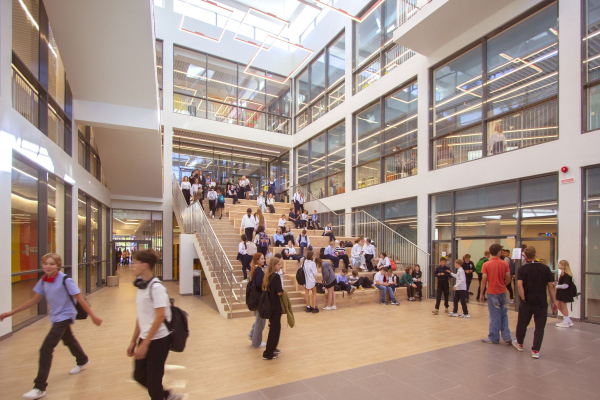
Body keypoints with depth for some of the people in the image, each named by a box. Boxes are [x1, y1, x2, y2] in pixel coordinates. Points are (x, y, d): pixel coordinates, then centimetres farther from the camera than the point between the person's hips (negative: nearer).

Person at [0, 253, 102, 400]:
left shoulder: (65, 280, -23)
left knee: (46, 349, -12)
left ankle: (40, 388, -2)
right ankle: (82, 361, 51)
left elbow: (80, 299, -21)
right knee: (68, 340, 26)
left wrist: (92, 315, -20)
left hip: (64, 316, -8)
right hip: (55, 317, 8)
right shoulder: (43, 281, -4)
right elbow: (34, 300, 6)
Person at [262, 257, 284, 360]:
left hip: (269, 305, 8)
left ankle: (272, 348, 34)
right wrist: (282, 289, -4)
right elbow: (279, 292, -22)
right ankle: (268, 353, 8)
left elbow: (264, 289, 11)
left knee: (273, 327, 22)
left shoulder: (268, 275, 5)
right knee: (275, 328, 2)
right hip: (276, 307, -8)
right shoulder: (276, 276, -19)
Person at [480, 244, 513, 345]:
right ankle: (507, 337, 17)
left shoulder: (486, 265, -10)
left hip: (492, 292, -3)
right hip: (502, 292, 3)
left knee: (494, 316, 5)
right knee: (504, 315, 16)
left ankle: (493, 338, 15)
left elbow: (484, 280, -11)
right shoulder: (504, 264, -3)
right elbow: (508, 278, -3)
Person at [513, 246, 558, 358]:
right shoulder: (545, 268, -3)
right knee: (539, 327, 9)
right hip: (541, 302, 0)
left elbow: (519, 285, -19)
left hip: (526, 302, 0)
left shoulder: (522, 269, -7)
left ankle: (519, 343, 34)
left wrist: (523, 298, -9)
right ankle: (536, 350, 8)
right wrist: (553, 301, 4)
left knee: (522, 324, 16)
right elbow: (551, 286, -3)